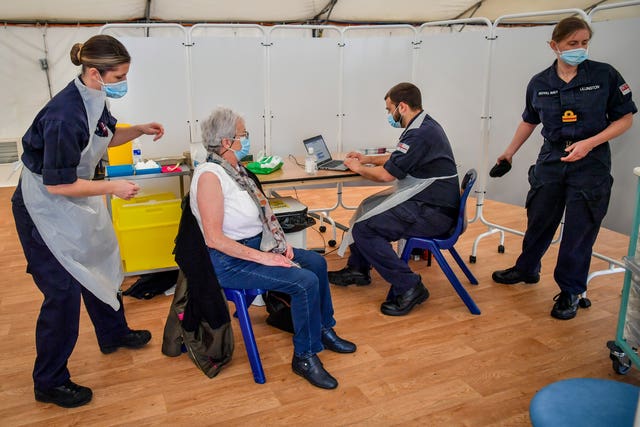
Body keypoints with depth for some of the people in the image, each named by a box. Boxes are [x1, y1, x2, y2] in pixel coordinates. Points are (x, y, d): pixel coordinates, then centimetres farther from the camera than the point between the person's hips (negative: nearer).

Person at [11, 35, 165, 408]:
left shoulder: (95, 100, -5)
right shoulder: (64, 115, -31)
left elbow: (103, 138, 15)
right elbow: (57, 184, -28)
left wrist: (139, 130, 0)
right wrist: (113, 188, -22)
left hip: (76, 200, 9)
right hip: (45, 207, -9)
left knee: (101, 266, 20)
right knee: (63, 290, -3)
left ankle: (113, 334, 44)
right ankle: (49, 383, 15)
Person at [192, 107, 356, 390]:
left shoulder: (235, 169, 5)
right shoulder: (209, 176, -22)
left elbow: (260, 213, 16)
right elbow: (214, 239, -26)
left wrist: (280, 241, 1)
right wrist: (262, 258, -23)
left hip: (257, 245, 10)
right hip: (230, 261, -10)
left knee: (316, 262, 11)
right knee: (306, 281, -20)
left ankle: (324, 330, 29)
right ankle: (304, 357, -1)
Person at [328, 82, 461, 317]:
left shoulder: (420, 134, -20)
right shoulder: (425, 125, 14)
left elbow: (386, 174, -20)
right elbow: (396, 158, 29)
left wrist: (358, 168, -2)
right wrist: (368, 159, 22)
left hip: (434, 212, -11)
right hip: (430, 201, 11)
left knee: (364, 229, -16)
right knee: (368, 207, 19)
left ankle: (408, 287, -10)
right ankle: (357, 269, 28)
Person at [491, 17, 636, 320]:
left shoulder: (605, 75, -6)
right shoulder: (539, 84, 1)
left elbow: (625, 118, -2)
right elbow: (529, 121, 16)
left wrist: (589, 143, -15)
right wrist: (509, 152, 20)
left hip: (591, 164, -3)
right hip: (551, 160, 3)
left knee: (579, 230, 2)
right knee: (538, 221, 14)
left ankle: (570, 292, 18)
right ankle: (526, 269, 36)